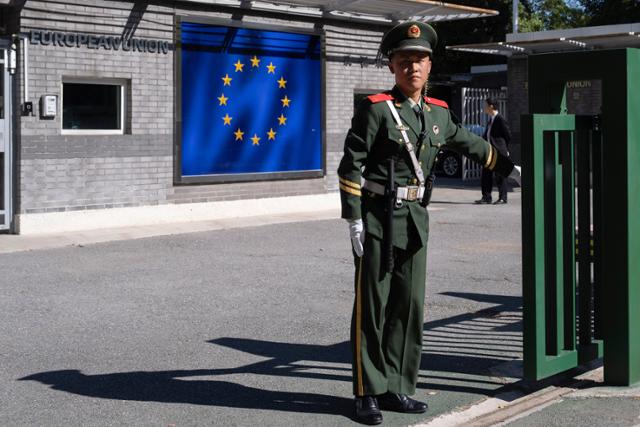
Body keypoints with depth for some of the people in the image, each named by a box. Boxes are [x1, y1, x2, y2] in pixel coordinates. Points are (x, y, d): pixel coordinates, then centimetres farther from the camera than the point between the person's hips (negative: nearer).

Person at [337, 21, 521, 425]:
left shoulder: (438, 112, 10)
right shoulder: (376, 109, -8)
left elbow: (469, 143, 28)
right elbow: (350, 165, -10)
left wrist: (509, 167, 36)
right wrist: (354, 219, -15)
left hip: (415, 219, 6)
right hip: (378, 217, -6)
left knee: (410, 305, 9)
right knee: (372, 306, 0)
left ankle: (397, 388, 20)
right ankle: (368, 394, 8)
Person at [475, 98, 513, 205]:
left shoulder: (500, 119, -13)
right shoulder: (490, 119, 14)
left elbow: (508, 135, -9)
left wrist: (505, 149, -3)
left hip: (499, 152, -9)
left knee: (500, 175, -1)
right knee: (485, 175, 7)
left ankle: (502, 198, 6)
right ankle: (486, 197, 12)